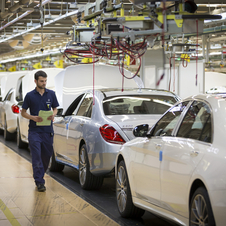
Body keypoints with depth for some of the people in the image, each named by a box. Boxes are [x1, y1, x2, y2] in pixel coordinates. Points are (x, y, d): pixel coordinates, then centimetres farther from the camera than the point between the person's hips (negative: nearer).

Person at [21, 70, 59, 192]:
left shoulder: (51, 94, 7)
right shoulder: (30, 95, 0)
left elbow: (55, 108, 16)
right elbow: (23, 112, 4)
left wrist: (53, 115, -7)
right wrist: (33, 117, -14)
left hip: (48, 131, 3)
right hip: (34, 131, -3)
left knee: (47, 156, 10)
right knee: (36, 157, -7)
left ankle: (40, 176, 30)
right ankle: (39, 182, -5)